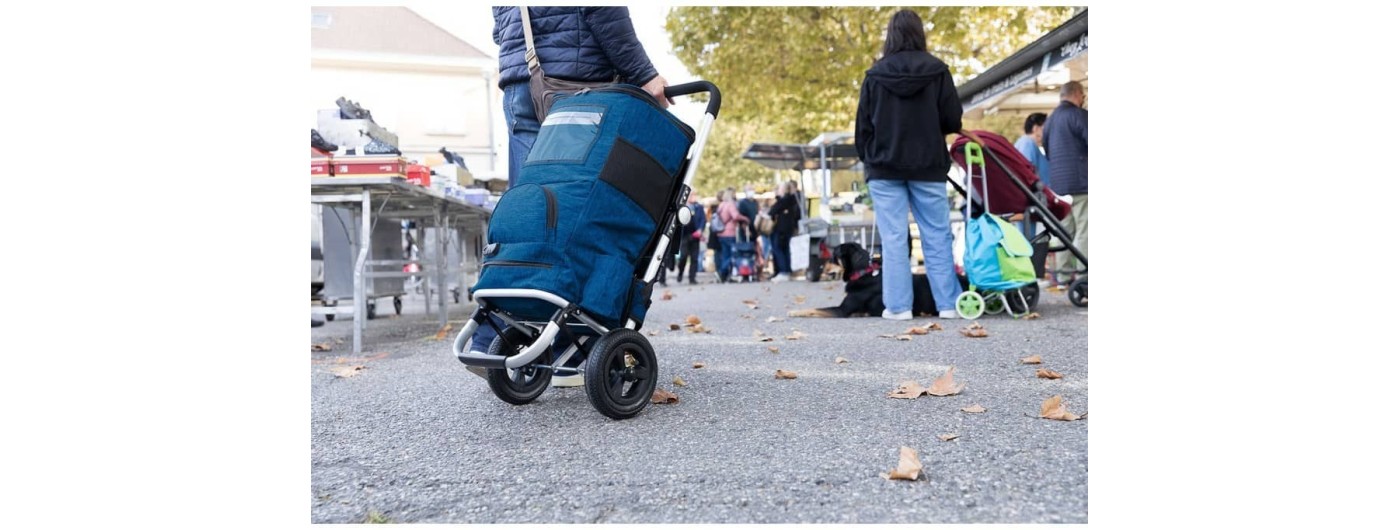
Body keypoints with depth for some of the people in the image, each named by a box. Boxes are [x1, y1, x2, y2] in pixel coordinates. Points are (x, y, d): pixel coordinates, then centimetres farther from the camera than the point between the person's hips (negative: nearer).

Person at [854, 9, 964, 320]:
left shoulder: (875, 74, -3)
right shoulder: (937, 70, -4)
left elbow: (862, 124, 1)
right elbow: (954, 120, -2)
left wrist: (867, 158, 14)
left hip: (885, 167, 0)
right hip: (928, 166, 0)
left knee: (893, 238, 2)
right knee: (937, 236, 6)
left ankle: (898, 306, 2)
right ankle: (948, 304, 8)